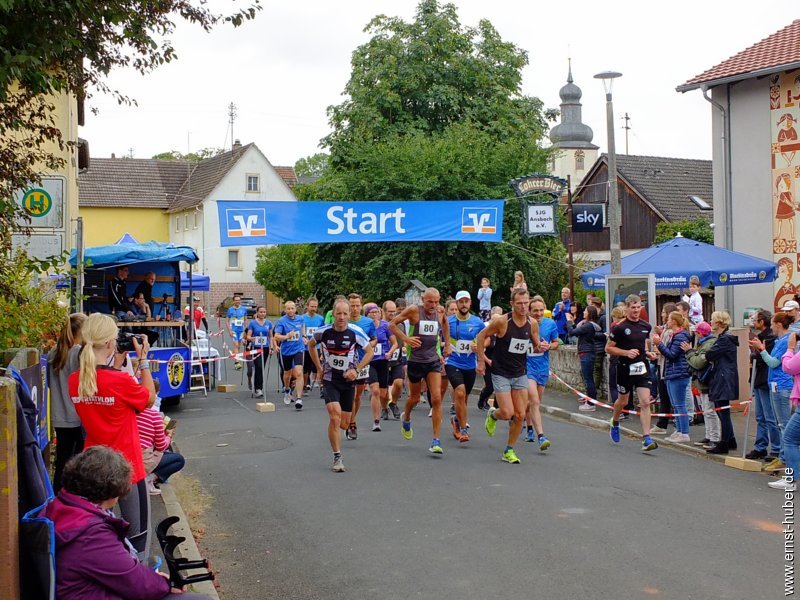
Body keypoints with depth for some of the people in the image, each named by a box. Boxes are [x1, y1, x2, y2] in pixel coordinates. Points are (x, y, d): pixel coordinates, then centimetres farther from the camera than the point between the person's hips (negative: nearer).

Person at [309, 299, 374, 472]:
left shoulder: (356, 332, -12)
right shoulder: (323, 332, -10)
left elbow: (369, 351, 1)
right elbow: (311, 345, 12)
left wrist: (356, 369, -10)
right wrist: (319, 369, 9)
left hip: (348, 380, 1)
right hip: (329, 380, -1)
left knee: (344, 424, 7)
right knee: (335, 416, -21)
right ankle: (337, 458, -11)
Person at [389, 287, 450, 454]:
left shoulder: (440, 311, 0)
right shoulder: (414, 310, -12)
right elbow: (392, 324, -7)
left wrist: (447, 344, 19)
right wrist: (405, 339, -19)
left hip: (433, 361, 2)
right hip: (415, 360, -2)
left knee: (436, 398, -11)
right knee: (414, 398, 14)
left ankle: (436, 440, -8)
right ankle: (406, 419, 49)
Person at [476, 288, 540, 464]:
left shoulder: (532, 323, -2)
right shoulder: (502, 321, -16)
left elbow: (536, 347, 11)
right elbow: (481, 336, -3)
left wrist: (540, 347, -13)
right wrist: (481, 360, -4)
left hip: (520, 374, 4)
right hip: (501, 373, -4)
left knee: (520, 415, 1)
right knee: (507, 413, -13)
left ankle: (509, 451, 18)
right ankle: (492, 415, 24)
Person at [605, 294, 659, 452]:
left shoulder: (646, 326, 4)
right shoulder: (619, 327, -10)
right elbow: (608, 348, -7)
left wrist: (648, 353, 5)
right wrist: (626, 352, -18)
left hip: (642, 368, 3)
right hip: (625, 368, -3)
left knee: (645, 402, -9)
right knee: (623, 401, 15)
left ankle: (646, 439, -10)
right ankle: (614, 424, 46)